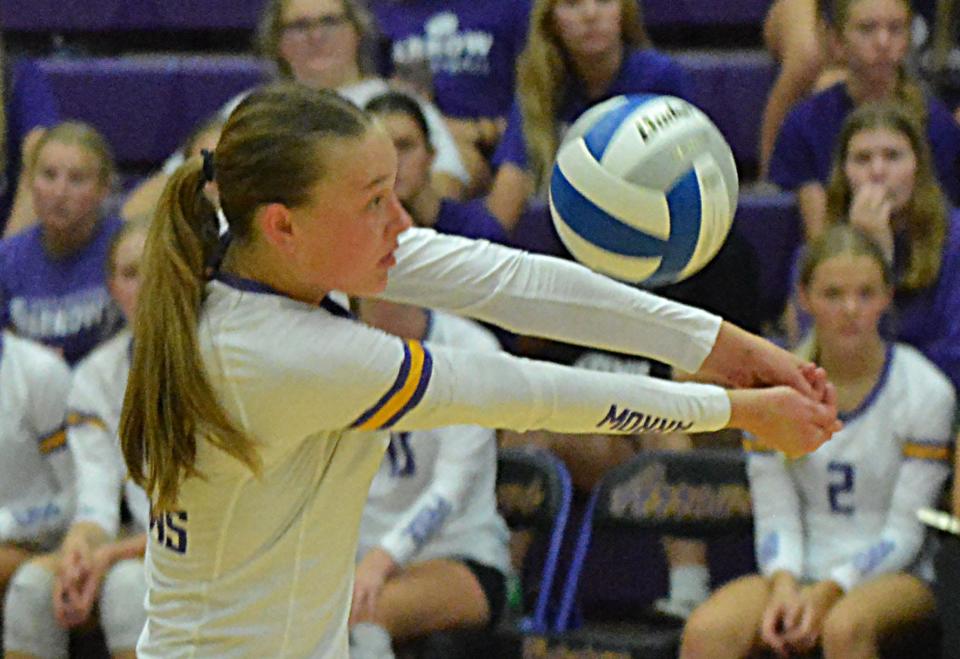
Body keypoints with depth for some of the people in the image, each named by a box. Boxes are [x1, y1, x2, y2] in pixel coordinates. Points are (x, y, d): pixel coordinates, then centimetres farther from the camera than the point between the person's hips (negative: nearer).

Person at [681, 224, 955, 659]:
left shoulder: (926, 391, -4)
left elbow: (905, 529, -6)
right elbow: (775, 513, 4)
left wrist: (828, 592, -19)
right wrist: (784, 585, -17)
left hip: (899, 575, -3)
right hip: (800, 569, 3)